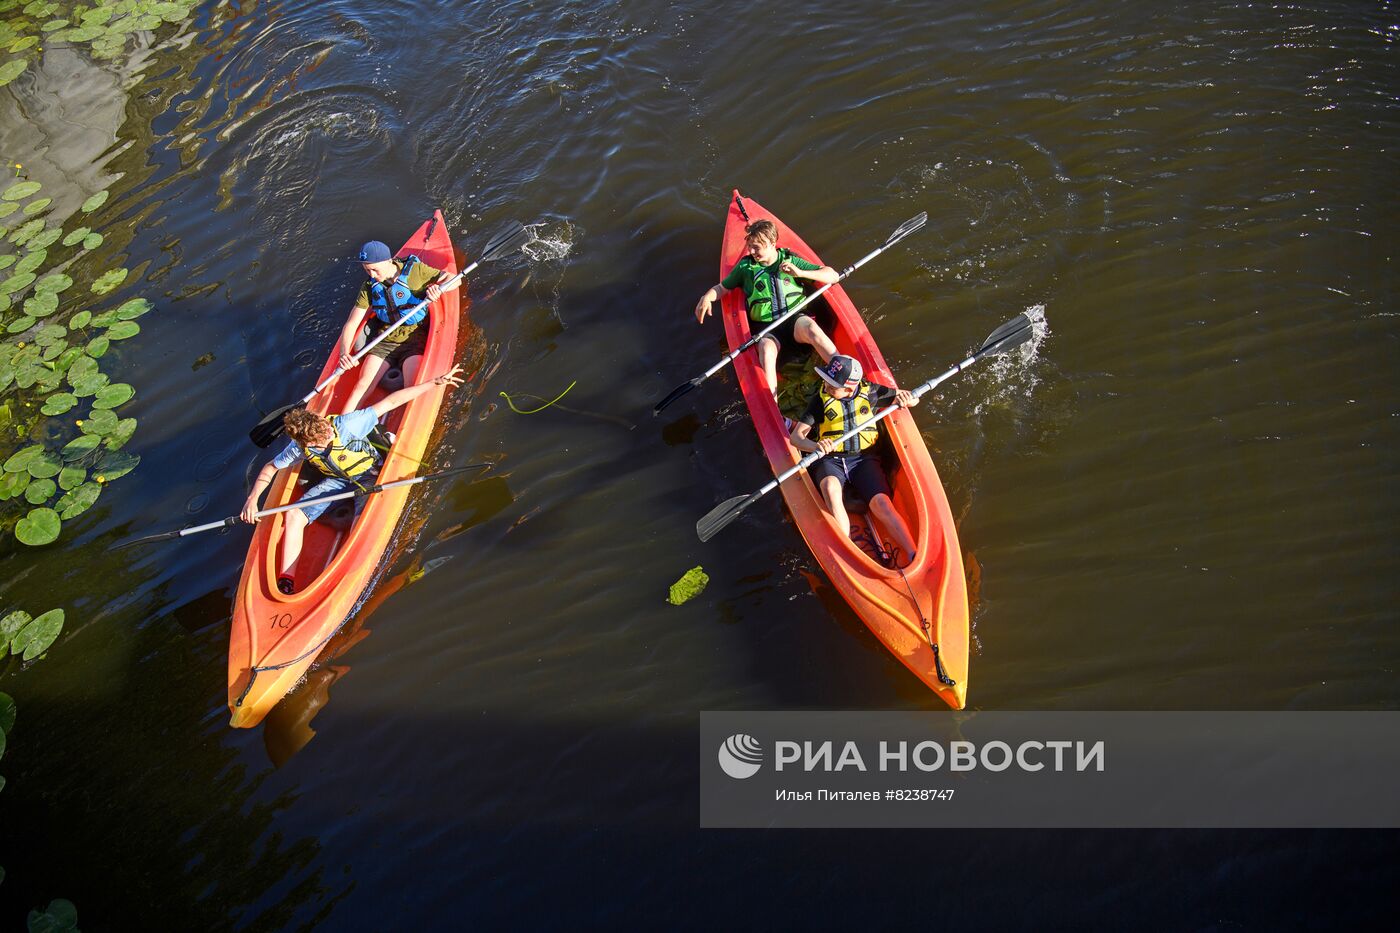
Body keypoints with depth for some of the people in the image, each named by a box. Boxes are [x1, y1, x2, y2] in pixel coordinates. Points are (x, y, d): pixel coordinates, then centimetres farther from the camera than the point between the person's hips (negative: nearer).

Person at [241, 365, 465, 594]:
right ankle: (285, 583, -11)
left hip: (368, 475, -4)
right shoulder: (299, 448, -17)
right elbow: (271, 468, 2)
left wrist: (435, 382, -34)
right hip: (338, 480, 4)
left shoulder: (347, 425, -31)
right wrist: (252, 499, -14)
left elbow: (390, 402, -31)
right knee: (294, 516, -13)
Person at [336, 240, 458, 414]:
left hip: (414, 339, -3)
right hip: (385, 340, 3)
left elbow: (454, 279, -2)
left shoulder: (415, 270, -8)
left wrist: (438, 288, -26)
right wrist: (344, 353, -18)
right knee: (362, 385, -14)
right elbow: (351, 324, 0)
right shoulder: (370, 288, 1)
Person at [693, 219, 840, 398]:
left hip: (794, 319, 0)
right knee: (766, 350, -35)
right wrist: (707, 297, -4)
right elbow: (722, 287, 20)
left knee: (810, 327, -35)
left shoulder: (791, 260, 6)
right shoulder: (746, 266, 9)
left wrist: (800, 273, -12)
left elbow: (833, 275, 4)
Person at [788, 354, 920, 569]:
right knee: (831, 489, -36)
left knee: (881, 503, -26)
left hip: (864, 458, 1)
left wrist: (905, 398, -12)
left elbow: (914, 399, 13)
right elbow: (796, 436, -5)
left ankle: (913, 556, -32)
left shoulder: (870, 392, 4)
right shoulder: (820, 400, 2)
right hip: (830, 460, 0)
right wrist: (816, 446, -27)